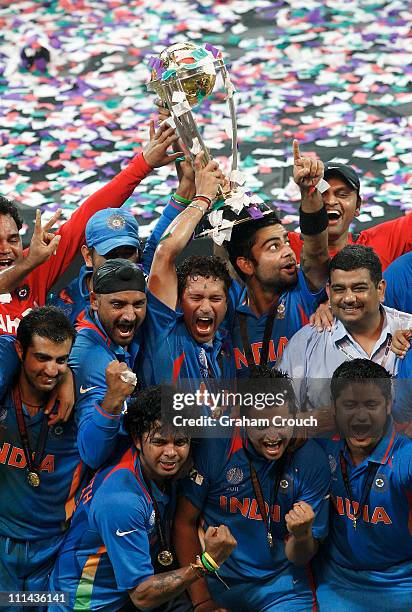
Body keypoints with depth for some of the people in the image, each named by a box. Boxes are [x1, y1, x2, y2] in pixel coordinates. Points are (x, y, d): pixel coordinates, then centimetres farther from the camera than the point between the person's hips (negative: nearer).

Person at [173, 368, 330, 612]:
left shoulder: (313, 461, -8)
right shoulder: (216, 447, -10)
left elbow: (299, 558, -2)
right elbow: (185, 521, -3)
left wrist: (302, 535, -25)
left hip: (280, 585, 0)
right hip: (216, 581, 0)